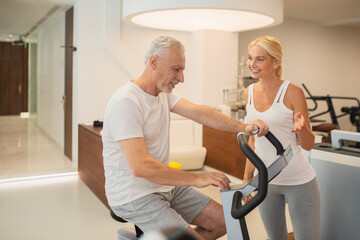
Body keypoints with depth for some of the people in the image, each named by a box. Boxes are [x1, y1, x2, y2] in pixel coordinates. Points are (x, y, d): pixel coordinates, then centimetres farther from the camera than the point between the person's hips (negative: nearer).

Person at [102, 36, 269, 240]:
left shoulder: (164, 93, 5)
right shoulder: (125, 102, -23)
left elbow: (198, 112, -9)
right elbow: (140, 166, -31)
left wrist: (243, 127, -23)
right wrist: (197, 179, -32)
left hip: (165, 185, 9)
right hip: (134, 196, -8)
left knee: (223, 221, 7)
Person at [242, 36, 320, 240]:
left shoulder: (293, 92, -12)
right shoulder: (249, 93, 3)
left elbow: (308, 145, -8)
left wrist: (301, 127, -29)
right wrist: (247, 177, 13)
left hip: (298, 181, -4)